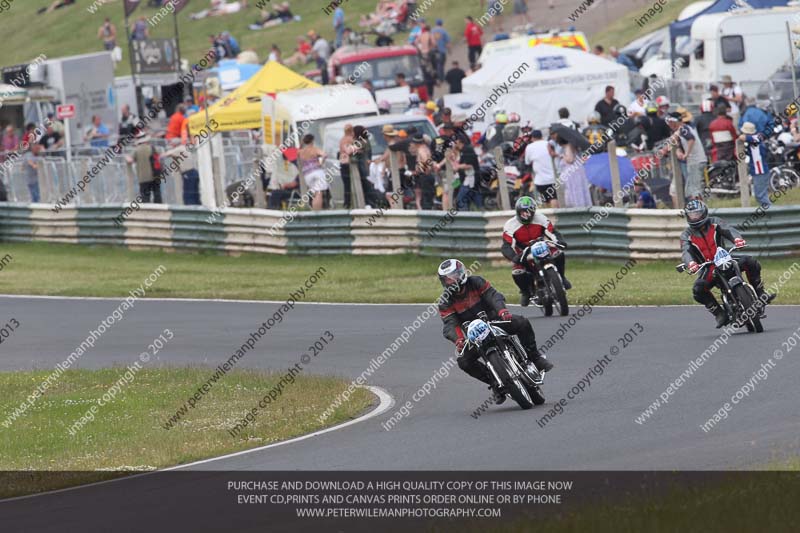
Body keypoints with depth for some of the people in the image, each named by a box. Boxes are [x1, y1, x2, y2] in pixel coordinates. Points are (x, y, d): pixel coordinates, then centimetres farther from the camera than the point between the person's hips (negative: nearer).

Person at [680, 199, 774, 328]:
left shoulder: (714, 223, 1)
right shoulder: (686, 235, 0)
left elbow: (728, 229, -18)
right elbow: (685, 252, -18)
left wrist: (737, 238, -43)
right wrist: (690, 263, -43)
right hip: (707, 268, 0)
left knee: (749, 262, -23)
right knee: (698, 290, -28)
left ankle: (760, 294, -12)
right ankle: (720, 314, -15)